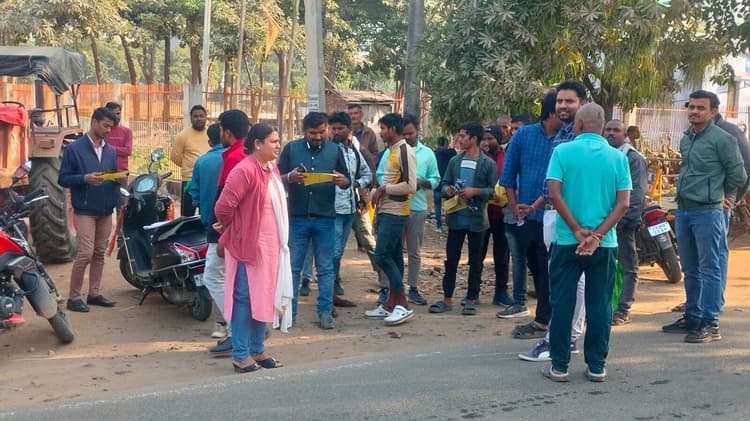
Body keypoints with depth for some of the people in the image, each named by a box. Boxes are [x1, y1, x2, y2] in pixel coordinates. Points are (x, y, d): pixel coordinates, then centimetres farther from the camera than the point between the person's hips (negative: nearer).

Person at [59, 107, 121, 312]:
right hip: (85, 211, -6)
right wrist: (85, 178, -20)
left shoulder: (111, 151, 14)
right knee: (85, 253, -11)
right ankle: (74, 297, -1)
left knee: (99, 254, 10)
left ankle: (94, 293, 18)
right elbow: (63, 179, -5)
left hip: (106, 210, 6)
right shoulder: (74, 149, -3)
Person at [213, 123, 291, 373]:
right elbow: (224, 206, -23)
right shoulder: (244, 170, -18)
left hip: (270, 246, 9)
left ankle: (257, 350, 27)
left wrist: (279, 242, 16)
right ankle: (240, 355, 9)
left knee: (264, 298, 15)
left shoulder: (271, 169, 10)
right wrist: (230, 228, -5)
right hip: (248, 246, -9)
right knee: (245, 298, -1)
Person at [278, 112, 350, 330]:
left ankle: (325, 311, 12)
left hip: (325, 217, 1)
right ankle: (288, 310, 15)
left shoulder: (335, 150, 7)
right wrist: (289, 177, -21)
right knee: (292, 266, 5)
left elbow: (346, 180, 9)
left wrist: (341, 181, -15)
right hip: (297, 217, -1)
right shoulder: (291, 148, 3)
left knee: (325, 268, 5)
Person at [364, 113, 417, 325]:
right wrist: (380, 193, 9)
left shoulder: (405, 151, -13)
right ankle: (390, 305, 16)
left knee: (382, 255, -12)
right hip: (386, 211, 9)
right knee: (393, 256, 11)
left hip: (395, 213, -9)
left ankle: (403, 305, -6)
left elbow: (410, 186, -20)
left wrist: (383, 189, -12)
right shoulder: (392, 151, 16)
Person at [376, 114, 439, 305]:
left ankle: (413, 289, 20)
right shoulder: (391, 151, 3)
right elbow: (380, 175, 0)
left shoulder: (427, 153, 9)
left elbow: (435, 179, 9)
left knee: (415, 252, 10)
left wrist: (422, 182, -10)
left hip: (417, 208, 2)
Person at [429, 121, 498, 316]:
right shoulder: (455, 161, 8)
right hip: (456, 218, 4)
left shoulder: (488, 163, -5)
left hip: (477, 219, -3)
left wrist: (475, 191, -19)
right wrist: (448, 190, -9)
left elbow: (494, 189, -8)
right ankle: (447, 299, 14)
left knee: (475, 261, 7)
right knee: (451, 259, 6)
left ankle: (471, 300, 16)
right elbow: (445, 183, 12)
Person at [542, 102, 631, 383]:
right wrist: (597, 235, -10)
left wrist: (578, 231, -9)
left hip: (567, 241, -2)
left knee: (562, 304, 6)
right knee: (600, 305, 9)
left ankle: (559, 365, 9)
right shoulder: (618, 157, 2)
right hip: (605, 244, 2)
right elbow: (623, 203, -5)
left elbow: (554, 194, -12)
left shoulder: (563, 151, -4)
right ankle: (597, 366, 14)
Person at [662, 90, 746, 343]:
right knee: (690, 269, 15)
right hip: (683, 210, 8)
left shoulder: (722, 139, -9)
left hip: (707, 212, -8)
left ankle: (710, 324, -1)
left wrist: (716, 194, 7)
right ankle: (692, 317, 26)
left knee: (709, 269, -4)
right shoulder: (686, 139, 14)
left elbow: (737, 176, -4)